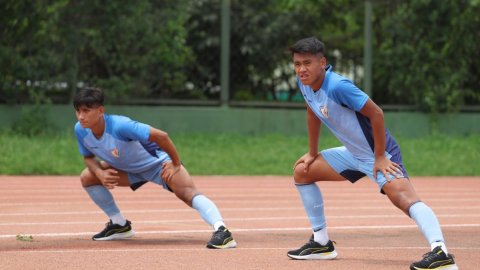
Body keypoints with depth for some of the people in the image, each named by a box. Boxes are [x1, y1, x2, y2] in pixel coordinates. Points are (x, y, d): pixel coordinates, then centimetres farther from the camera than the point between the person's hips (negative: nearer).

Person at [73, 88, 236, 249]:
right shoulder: (80, 130, -15)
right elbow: (88, 157, 3)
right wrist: (100, 173, -19)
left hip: (158, 162, -8)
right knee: (87, 177, 1)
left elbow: (161, 136, -36)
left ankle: (221, 231, -47)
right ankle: (120, 225, 15)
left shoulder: (119, 126, -36)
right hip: (131, 169, 8)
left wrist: (176, 164, -26)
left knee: (188, 194, -31)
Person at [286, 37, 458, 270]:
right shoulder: (304, 83, -3)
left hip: (379, 154, -10)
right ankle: (321, 243, 21)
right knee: (302, 171, 15)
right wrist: (312, 153, 20)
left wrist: (380, 157, -23)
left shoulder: (337, 87, -28)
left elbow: (376, 113, -26)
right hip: (353, 153, 10)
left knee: (402, 197, -31)